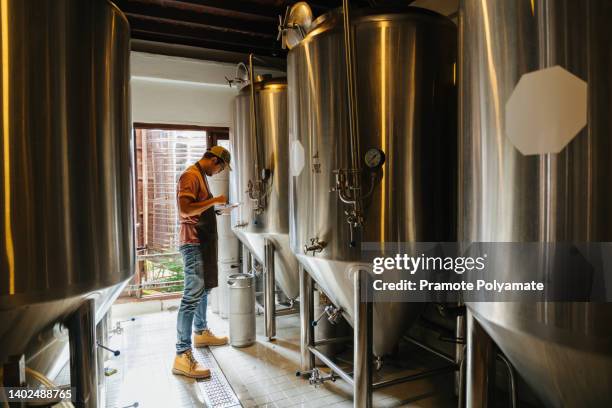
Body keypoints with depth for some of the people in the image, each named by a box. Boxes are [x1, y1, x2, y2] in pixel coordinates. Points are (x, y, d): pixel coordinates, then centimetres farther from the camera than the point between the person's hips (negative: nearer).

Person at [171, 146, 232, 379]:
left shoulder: (201, 176, 18)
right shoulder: (190, 176, -14)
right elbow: (185, 210, -25)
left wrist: (215, 208, 13)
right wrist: (214, 200, -19)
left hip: (203, 242, 11)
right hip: (193, 243, -10)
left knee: (203, 289, 19)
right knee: (193, 295, -12)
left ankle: (201, 333, 36)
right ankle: (182, 355, -8)